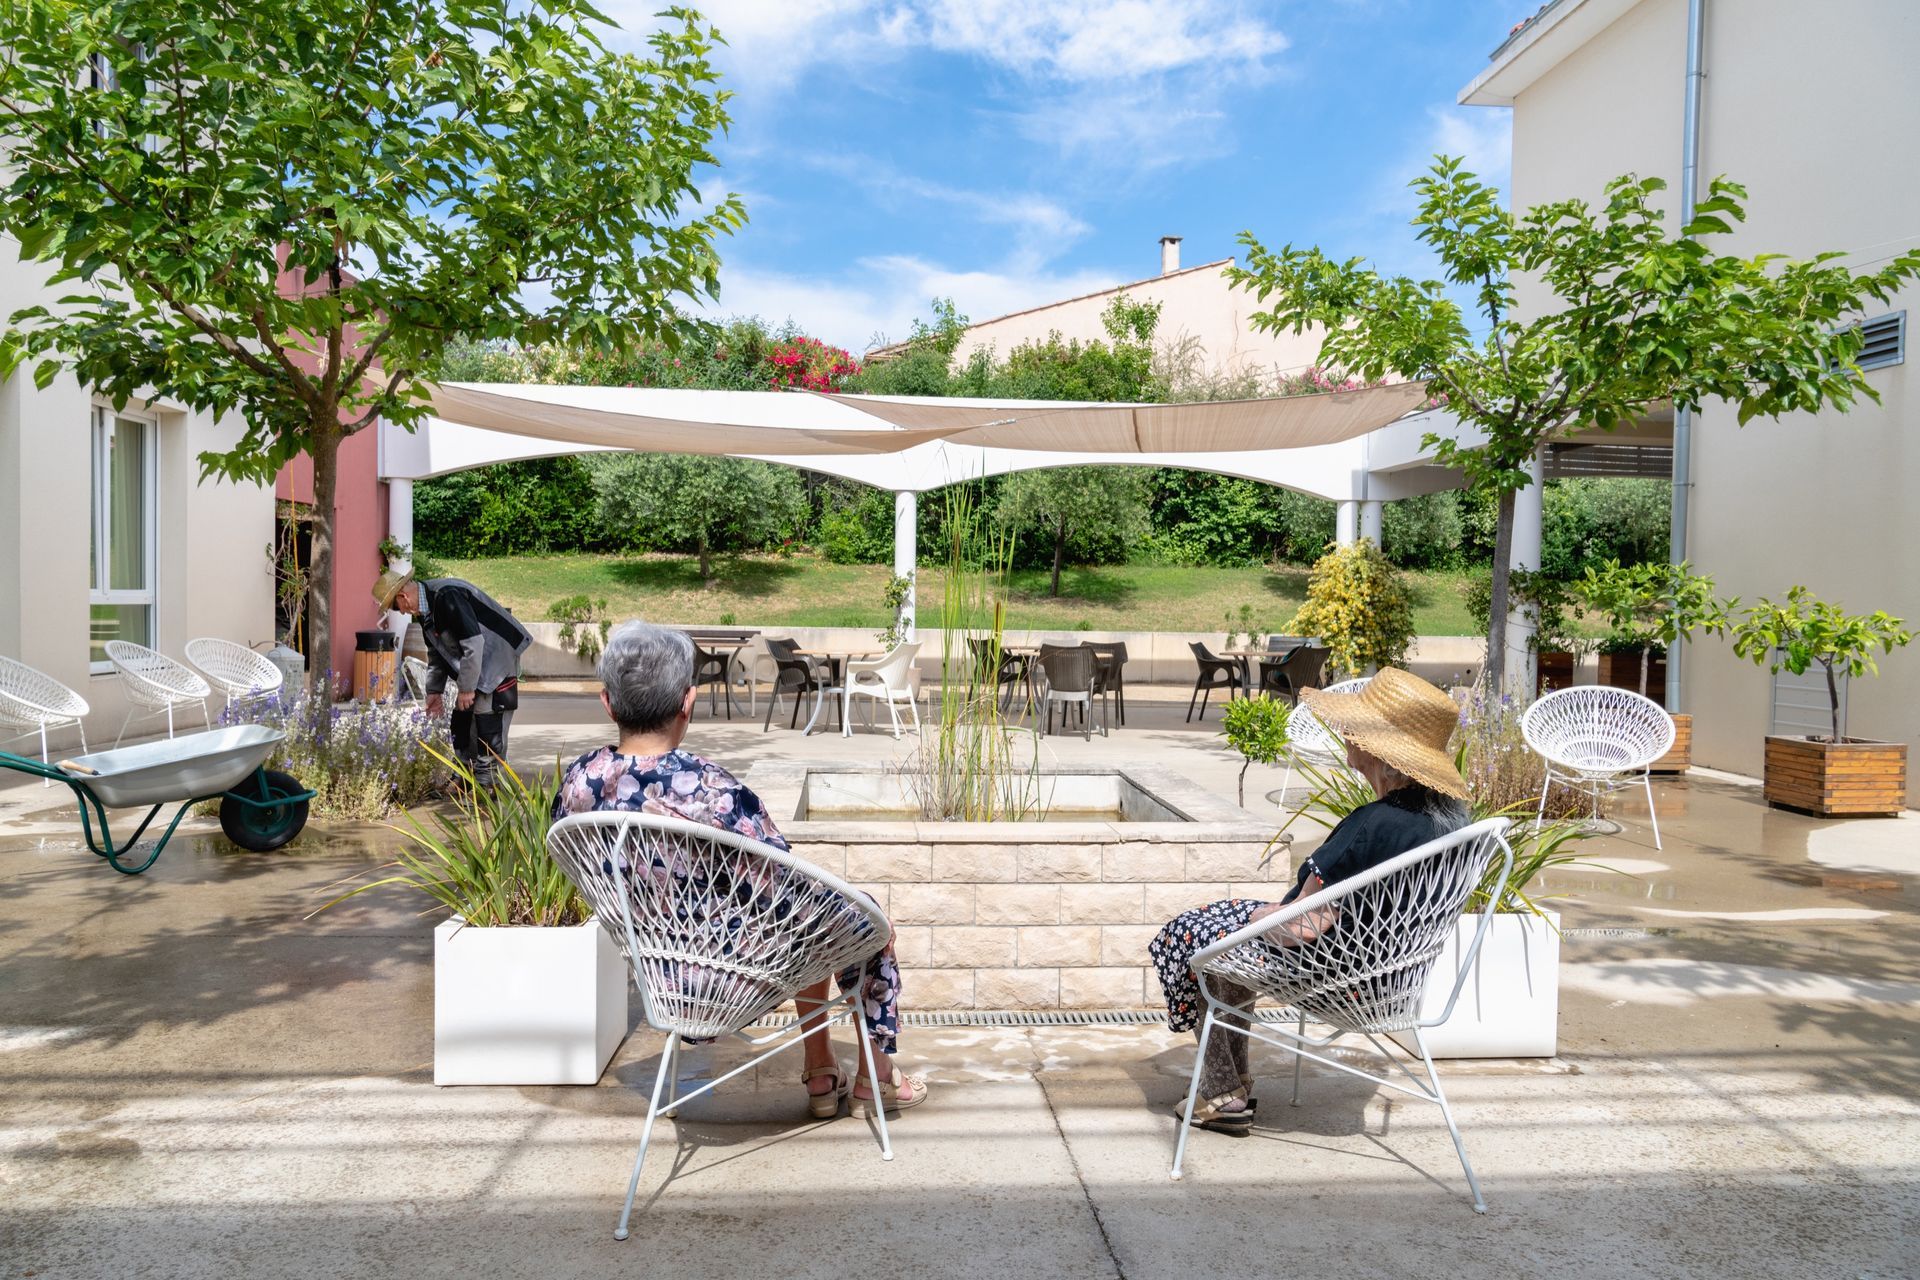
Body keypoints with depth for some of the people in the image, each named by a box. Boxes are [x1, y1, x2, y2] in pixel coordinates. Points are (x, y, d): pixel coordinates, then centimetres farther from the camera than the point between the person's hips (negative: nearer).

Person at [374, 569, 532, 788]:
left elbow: (474, 642, -28)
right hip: (474, 666, 10)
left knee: (488, 725, -9)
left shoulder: (448, 597, -25)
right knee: (461, 722, 13)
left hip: (498, 661, -10)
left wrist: (466, 688, -24)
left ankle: (487, 784, -1)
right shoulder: (426, 608, 7)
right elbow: (436, 653, 18)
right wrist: (434, 690, 15)